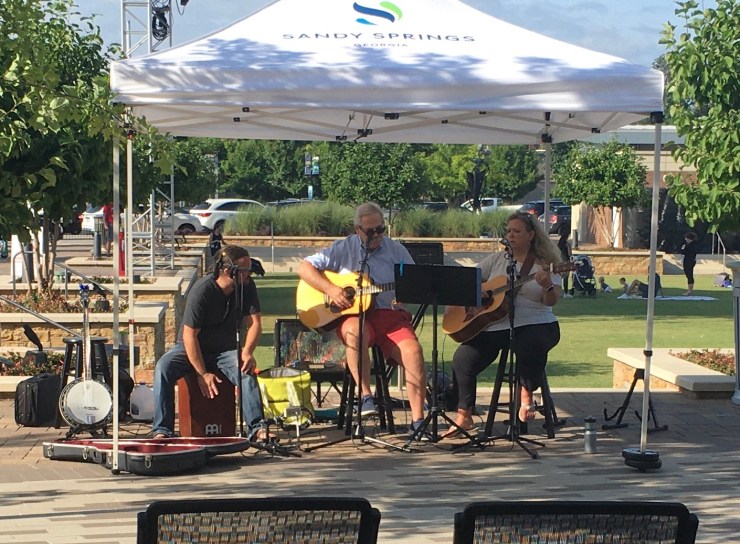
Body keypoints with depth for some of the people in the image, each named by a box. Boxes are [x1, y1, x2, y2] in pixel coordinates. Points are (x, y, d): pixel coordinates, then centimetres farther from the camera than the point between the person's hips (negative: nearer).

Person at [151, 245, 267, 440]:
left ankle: (256, 428, -32)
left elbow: (255, 322, -8)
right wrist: (202, 374, -22)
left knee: (247, 372, -29)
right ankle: (162, 430, -30)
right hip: (191, 347, -3)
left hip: (225, 349, 3)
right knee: (163, 368, -31)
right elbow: (189, 335, -22)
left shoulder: (247, 286, -9)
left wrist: (247, 351, -28)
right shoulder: (202, 290, -24)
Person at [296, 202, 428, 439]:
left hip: (389, 313, 2)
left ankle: (417, 421, -23)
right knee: (355, 331, -39)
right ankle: (366, 396, -32)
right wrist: (330, 289, -13)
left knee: (413, 351, -26)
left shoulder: (396, 250, 11)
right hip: (351, 314, -1)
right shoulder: (343, 249, 7)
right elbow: (304, 268, 2)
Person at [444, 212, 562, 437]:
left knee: (531, 346, -38)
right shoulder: (496, 260, 14)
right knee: (463, 359, -16)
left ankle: (526, 396, -12)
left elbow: (551, 301, -6)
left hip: (534, 324, -3)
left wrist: (548, 286, -27)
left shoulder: (545, 264, 4)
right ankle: (463, 417, -2)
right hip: (493, 325, 4)